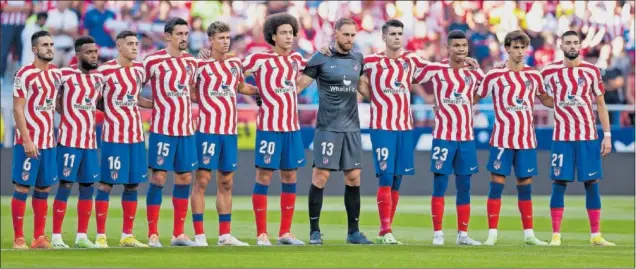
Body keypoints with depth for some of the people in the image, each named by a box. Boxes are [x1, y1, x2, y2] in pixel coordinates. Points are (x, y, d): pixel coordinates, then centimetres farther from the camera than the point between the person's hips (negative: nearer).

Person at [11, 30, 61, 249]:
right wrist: (27, 140, -17)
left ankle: (39, 237, 12)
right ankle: (18, 238, 1)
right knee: (22, 188, -3)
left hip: (48, 141, 7)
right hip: (28, 142, -7)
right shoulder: (25, 74, -11)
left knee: (43, 189, 8)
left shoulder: (56, 73, 9)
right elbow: (18, 110, -12)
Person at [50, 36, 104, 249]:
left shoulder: (99, 77, 10)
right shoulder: (65, 74, -6)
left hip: (90, 141, 6)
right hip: (69, 140, -6)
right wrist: (70, 114, -4)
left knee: (87, 187, 7)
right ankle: (56, 237, -2)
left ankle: (82, 237, 13)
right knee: (66, 186, -6)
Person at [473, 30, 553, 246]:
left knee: (525, 186, 7)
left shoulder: (533, 76, 7)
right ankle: (492, 234, -2)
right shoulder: (495, 76, -2)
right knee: (496, 184, -5)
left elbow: (545, 100, 20)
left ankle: (529, 234, 12)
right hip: (502, 139, -3)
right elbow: (474, 98, 5)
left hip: (526, 139, 3)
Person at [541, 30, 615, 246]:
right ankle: (556, 235, 2)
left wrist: (607, 135, 2)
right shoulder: (550, 72, 1)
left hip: (589, 137, 1)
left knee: (592, 184, 2)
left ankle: (596, 235, 5)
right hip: (562, 137, -1)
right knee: (559, 184, -2)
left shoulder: (592, 71, 4)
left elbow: (601, 104, 7)